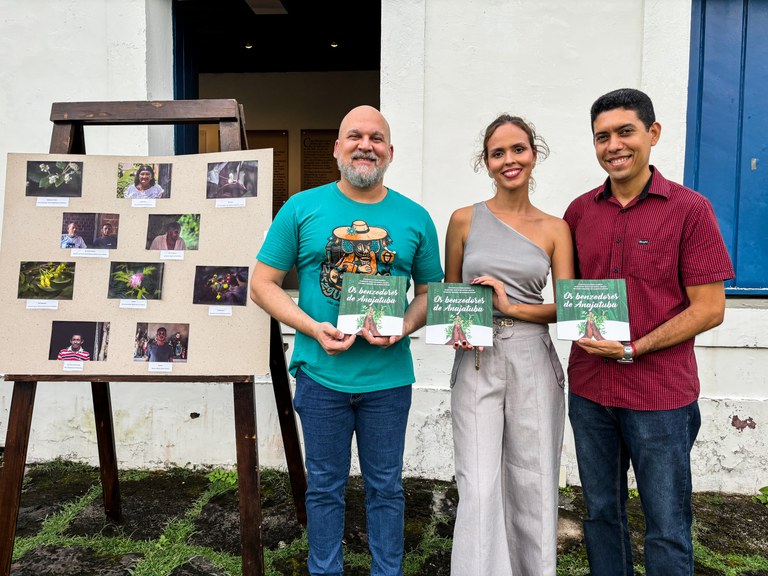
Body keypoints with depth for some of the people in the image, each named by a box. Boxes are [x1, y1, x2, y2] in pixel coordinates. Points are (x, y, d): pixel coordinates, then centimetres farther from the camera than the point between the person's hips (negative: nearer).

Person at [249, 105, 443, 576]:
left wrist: (403, 329, -12)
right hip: (321, 374, 0)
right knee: (325, 487, 16)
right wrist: (313, 328, -14)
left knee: (386, 487, 16)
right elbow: (263, 284, 0)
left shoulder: (415, 218, 2)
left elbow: (431, 291, 8)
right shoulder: (301, 208, -2)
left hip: (389, 376, 1)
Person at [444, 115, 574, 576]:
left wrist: (513, 307, -13)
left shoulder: (555, 229, 5)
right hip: (476, 361, -1)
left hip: (533, 361, 1)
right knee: (479, 487, -3)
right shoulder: (465, 220, 4)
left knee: (532, 483, 10)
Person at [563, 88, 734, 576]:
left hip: (662, 396, -3)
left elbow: (710, 309, -8)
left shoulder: (689, 209, -5)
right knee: (602, 513, 17)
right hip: (589, 392, 4)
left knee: (668, 531, 9)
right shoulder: (580, 211, 6)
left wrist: (633, 349, -15)